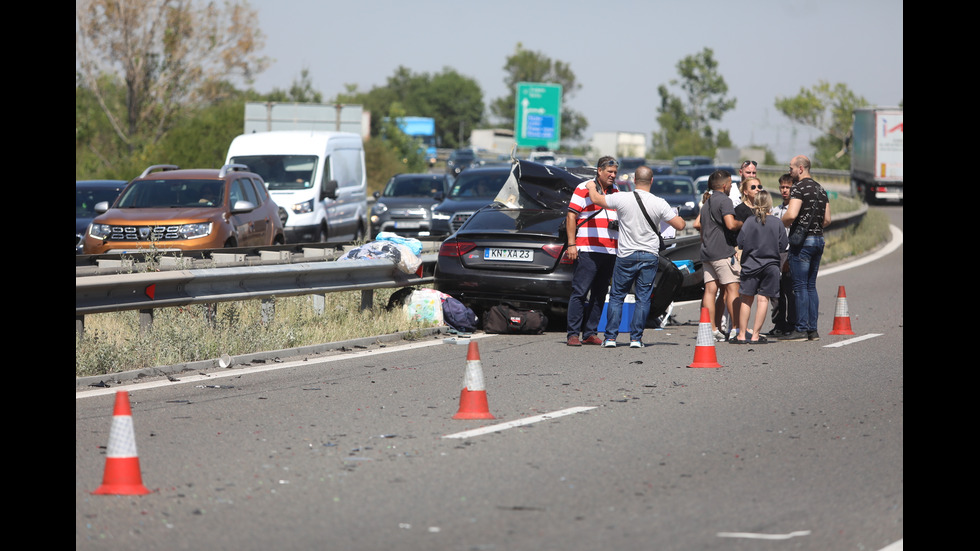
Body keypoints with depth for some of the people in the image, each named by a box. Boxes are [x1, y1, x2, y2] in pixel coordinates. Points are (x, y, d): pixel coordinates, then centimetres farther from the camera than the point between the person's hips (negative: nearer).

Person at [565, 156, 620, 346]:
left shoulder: (616, 191, 17)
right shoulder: (583, 189, -1)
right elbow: (571, 216, -3)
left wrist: (618, 223, 9)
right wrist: (571, 244, -10)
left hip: (610, 251, 6)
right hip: (587, 251, -6)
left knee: (599, 295, 6)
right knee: (579, 293, -9)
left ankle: (590, 333, 11)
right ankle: (573, 334, -8)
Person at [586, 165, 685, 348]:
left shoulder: (622, 199, -10)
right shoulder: (659, 204, -7)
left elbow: (596, 199, 2)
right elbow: (679, 225, -2)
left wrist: (591, 187, 24)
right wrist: (681, 218, 22)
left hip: (626, 256, -1)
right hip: (650, 257, 1)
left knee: (616, 296, 9)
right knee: (643, 298, 7)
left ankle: (610, 338, 7)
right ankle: (636, 338, 3)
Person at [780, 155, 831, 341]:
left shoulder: (799, 188, -11)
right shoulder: (821, 189, 15)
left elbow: (791, 215, -22)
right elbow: (827, 220, 16)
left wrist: (780, 226, -4)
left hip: (802, 242, -8)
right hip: (819, 240, 8)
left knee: (800, 286, -6)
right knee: (811, 286, 11)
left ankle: (801, 329, -7)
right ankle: (812, 330, 9)